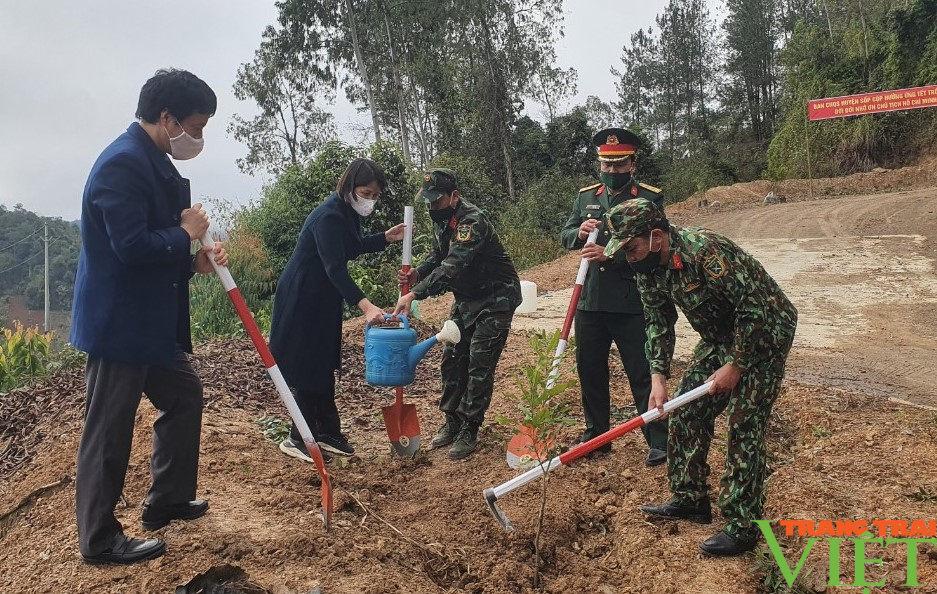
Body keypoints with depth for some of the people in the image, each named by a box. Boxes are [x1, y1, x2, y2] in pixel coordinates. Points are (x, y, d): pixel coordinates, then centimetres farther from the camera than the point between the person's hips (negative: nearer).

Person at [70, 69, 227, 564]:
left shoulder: (154, 162, 12)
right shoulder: (123, 162, -20)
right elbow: (131, 246, -28)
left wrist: (195, 260, 2)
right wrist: (186, 234, -13)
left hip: (151, 320, 11)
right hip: (118, 322, -10)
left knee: (184, 396, 20)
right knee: (108, 431, 2)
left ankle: (167, 500, 34)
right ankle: (99, 539, 17)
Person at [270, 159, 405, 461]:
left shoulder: (349, 212, 4)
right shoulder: (328, 216, -26)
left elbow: (352, 247, 20)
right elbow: (335, 267, -35)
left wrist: (386, 237, 8)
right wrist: (364, 305, -44)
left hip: (324, 299, 9)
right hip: (302, 298, -9)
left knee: (325, 365, 13)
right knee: (307, 367, -3)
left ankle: (327, 432, 23)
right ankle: (298, 438, 9)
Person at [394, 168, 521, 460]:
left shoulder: (472, 222, -29)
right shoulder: (441, 220, -1)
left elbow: (452, 268, -41)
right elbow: (438, 258, 13)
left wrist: (415, 294, -49)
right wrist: (417, 273, -8)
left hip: (496, 299, -9)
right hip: (467, 299, 9)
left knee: (480, 366, -8)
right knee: (452, 360, 9)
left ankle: (468, 432, 2)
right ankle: (453, 422, 22)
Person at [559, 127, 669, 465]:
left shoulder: (650, 198, -4)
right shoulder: (586, 197, 11)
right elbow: (565, 235, 12)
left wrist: (611, 254, -24)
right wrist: (579, 232, -11)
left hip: (631, 302, -5)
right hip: (590, 300, 5)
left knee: (642, 373, -1)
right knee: (589, 370, 13)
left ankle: (659, 442, 10)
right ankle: (596, 436, 27)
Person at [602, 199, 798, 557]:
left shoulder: (705, 251, -32)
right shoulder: (649, 269, -5)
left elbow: (754, 306, -28)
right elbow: (658, 324, 1)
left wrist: (735, 365, -23)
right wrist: (658, 377, -11)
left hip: (763, 333, -8)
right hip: (720, 336, 9)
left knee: (743, 427, -10)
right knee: (687, 409, 8)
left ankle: (743, 528, 0)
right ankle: (690, 499, 22)